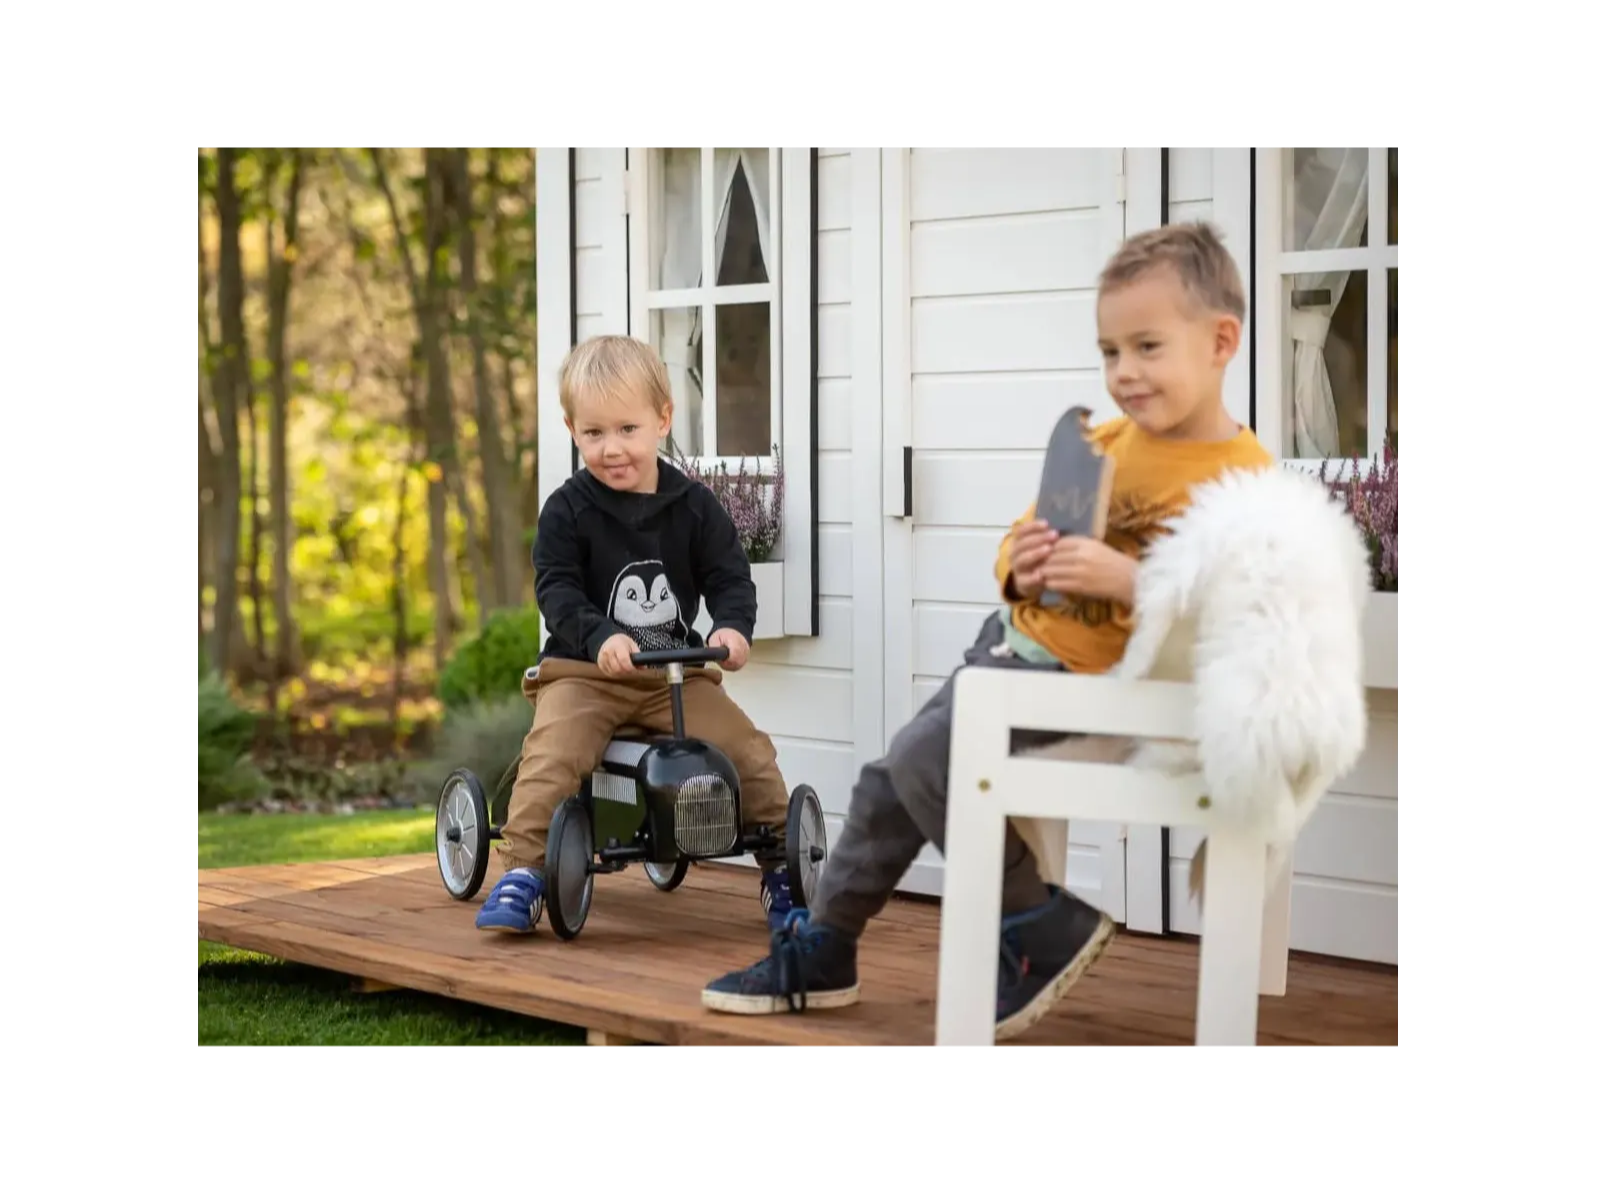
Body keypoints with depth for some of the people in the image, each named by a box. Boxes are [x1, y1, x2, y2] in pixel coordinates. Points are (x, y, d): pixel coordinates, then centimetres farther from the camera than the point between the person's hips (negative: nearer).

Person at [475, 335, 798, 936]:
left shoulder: (694, 505, 2)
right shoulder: (568, 509, -4)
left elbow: (729, 577, 0)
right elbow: (556, 590, -11)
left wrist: (733, 626, -22)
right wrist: (600, 637, -30)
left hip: (678, 673, 2)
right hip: (584, 670, -2)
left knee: (750, 752, -11)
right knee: (551, 756, -28)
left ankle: (782, 868, 7)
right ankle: (521, 874, -20)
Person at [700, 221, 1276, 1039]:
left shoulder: (1244, 481, -17)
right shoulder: (1104, 443, 6)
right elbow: (1024, 538, 13)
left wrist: (1125, 579, -37)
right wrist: (1020, 564, -10)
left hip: (1082, 685, -8)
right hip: (1012, 640, 8)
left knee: (922, 759, -19)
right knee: (887, 779, 12)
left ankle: (1041, 927, -1)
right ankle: (821, 951, 29)